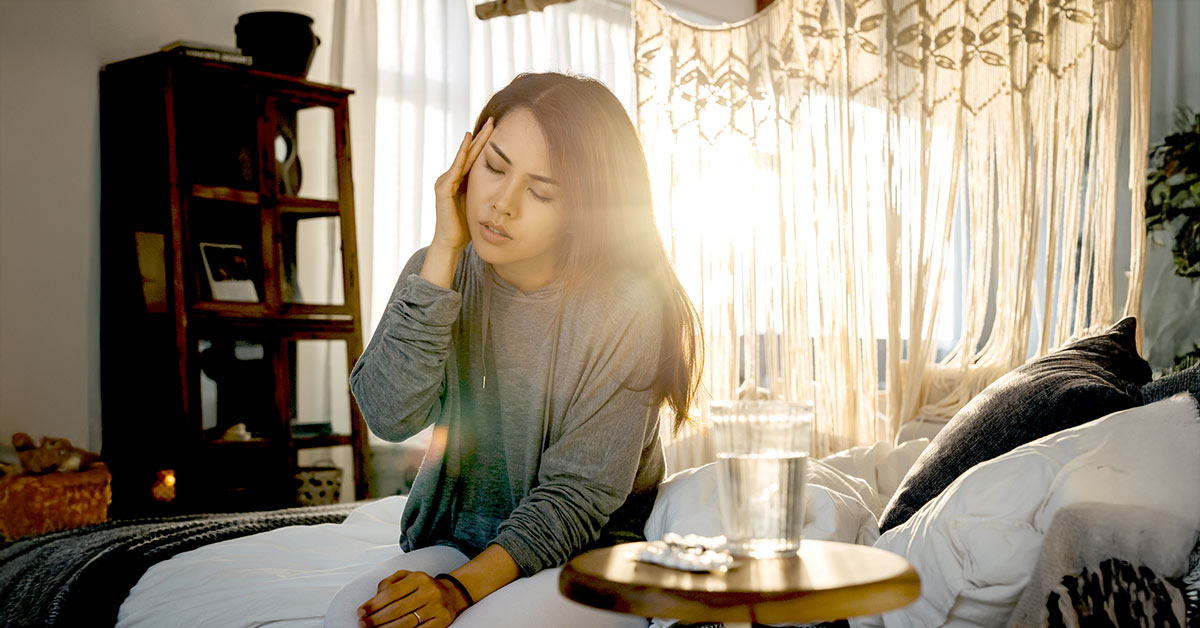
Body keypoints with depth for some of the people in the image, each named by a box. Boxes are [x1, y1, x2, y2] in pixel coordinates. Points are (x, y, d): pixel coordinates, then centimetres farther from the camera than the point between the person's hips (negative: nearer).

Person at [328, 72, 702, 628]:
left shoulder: (626, 309, -15)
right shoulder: (440, 272, -1)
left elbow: (578, 491, -15)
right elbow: (390, 415, -17)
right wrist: (445, 248, -20)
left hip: (591, 555, -3)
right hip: (453, 541, 3)